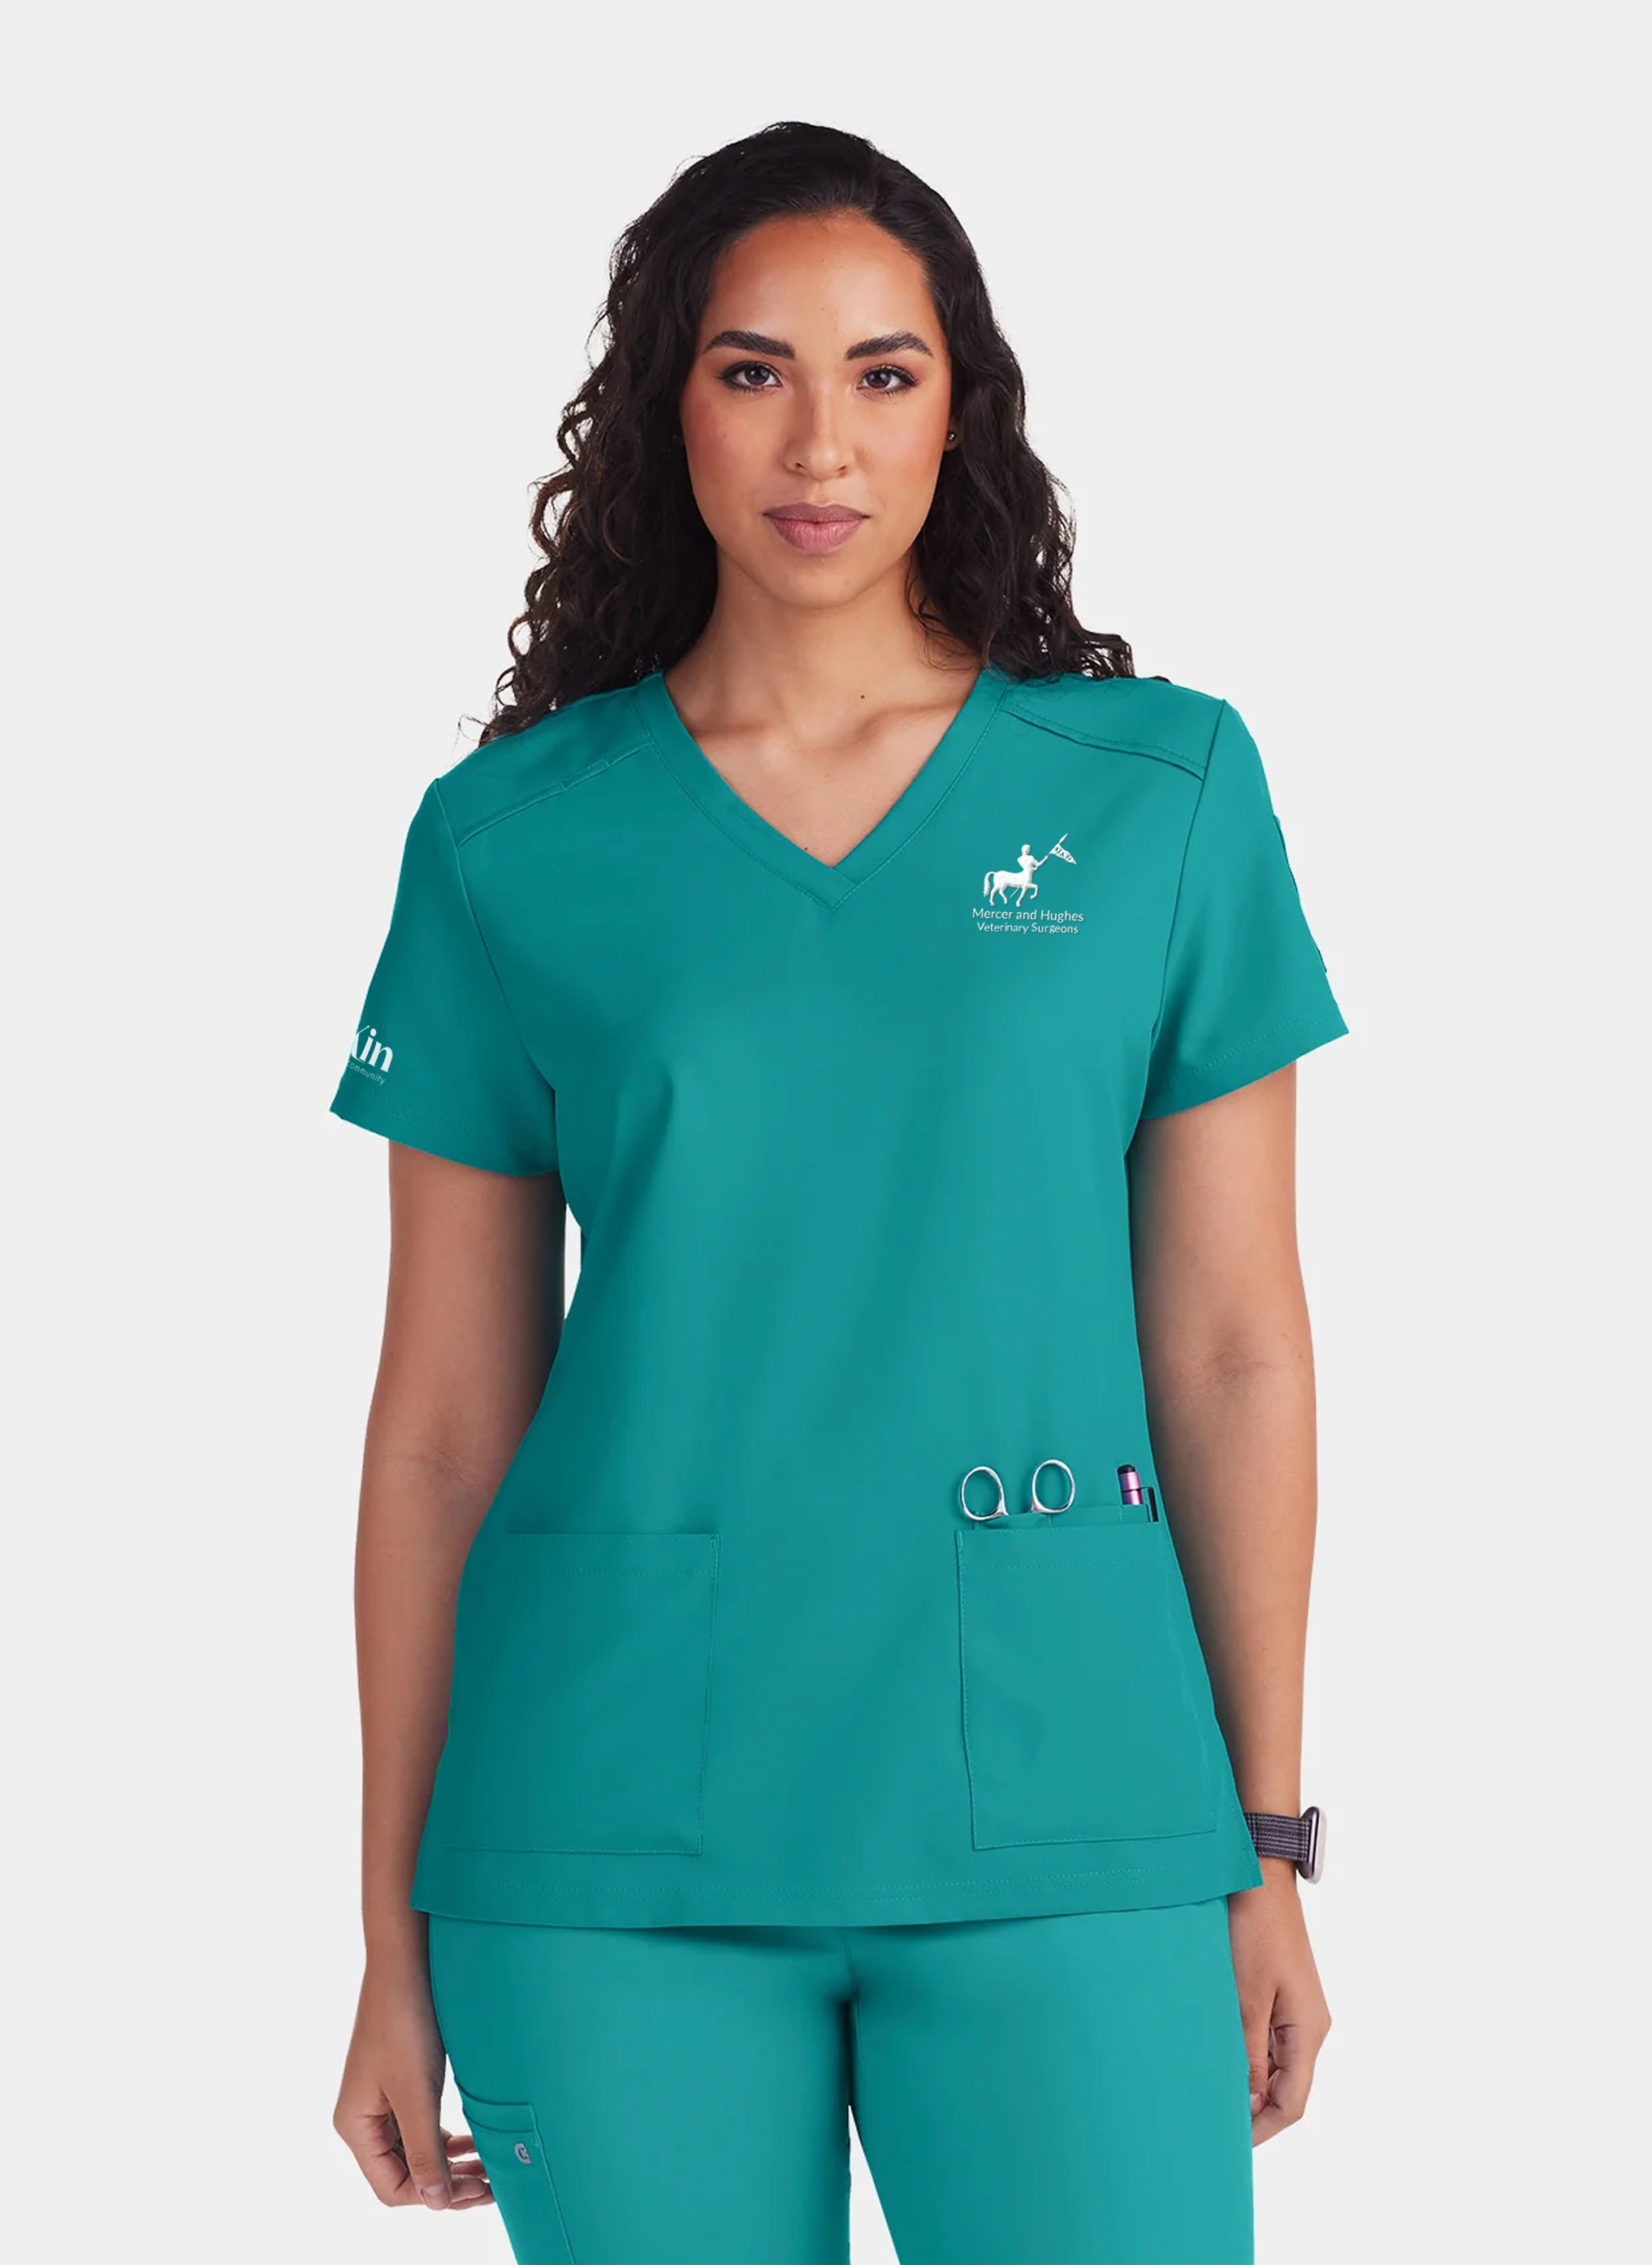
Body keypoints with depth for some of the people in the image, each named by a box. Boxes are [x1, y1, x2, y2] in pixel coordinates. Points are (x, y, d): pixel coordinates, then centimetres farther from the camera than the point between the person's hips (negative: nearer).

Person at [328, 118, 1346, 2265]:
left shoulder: (1162, 790, 4)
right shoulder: (513, 840, 4)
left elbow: (1230, 1345, 5)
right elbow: (445, 1411, 5)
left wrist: (1272, 1845, 3)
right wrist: (396, 1946, 5)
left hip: (1054, 1813, 0)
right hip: (620, 1843, 0)